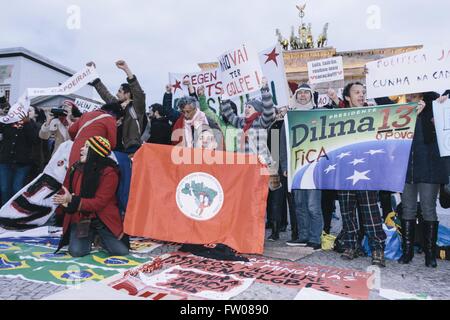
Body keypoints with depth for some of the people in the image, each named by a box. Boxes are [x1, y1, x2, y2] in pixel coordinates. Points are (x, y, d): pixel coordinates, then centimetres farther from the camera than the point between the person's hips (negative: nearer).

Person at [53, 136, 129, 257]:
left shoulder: (109, 172, -13)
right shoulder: (76, 169, 2)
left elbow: (99, 203, -15)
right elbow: (66, 191, 12)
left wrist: (73, 201, -24)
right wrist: (65, 200, -13)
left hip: (103, 219, -2)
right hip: (80, 218, 3)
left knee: (122, 251, -13)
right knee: (76, 251, -20)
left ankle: (102, 238, 19)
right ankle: (90, 238, 15)